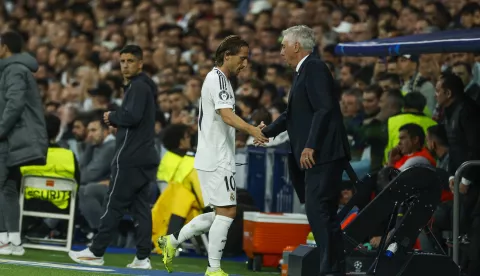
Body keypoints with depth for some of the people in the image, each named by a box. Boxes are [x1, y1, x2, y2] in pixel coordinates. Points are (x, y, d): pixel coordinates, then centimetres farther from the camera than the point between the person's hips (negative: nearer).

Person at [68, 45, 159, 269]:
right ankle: (143, 257, 1)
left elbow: (132, 116, -24)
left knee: (114, 204, -5)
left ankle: (96, 252, -2)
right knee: (141, 207, 5)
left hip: (130, 158, -10)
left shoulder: (138, 86, -11)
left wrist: (112, 117, -7)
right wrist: (118, 121, 6)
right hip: (145, 156, 10)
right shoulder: (144, 87, 20)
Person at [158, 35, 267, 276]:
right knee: (227, 211, -9)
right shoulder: (217, 78, -12)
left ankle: (172, 241, 19)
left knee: (220, 214, 13)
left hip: (216, 158, 10)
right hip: (216, 159, -10)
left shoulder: (218, 79, 19)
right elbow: (227, 115, -26)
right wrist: (251, 129, -40)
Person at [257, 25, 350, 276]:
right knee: (320, 213, 11)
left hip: (322, 154, -10)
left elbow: (324, 109, -21)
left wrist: (310, 146, -24)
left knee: (319, 211, -13)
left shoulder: (314, 68, -10)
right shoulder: (303, 72, 20)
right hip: (315, 156, 10)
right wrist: (267, 131, 38)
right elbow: (294, 113, 31)